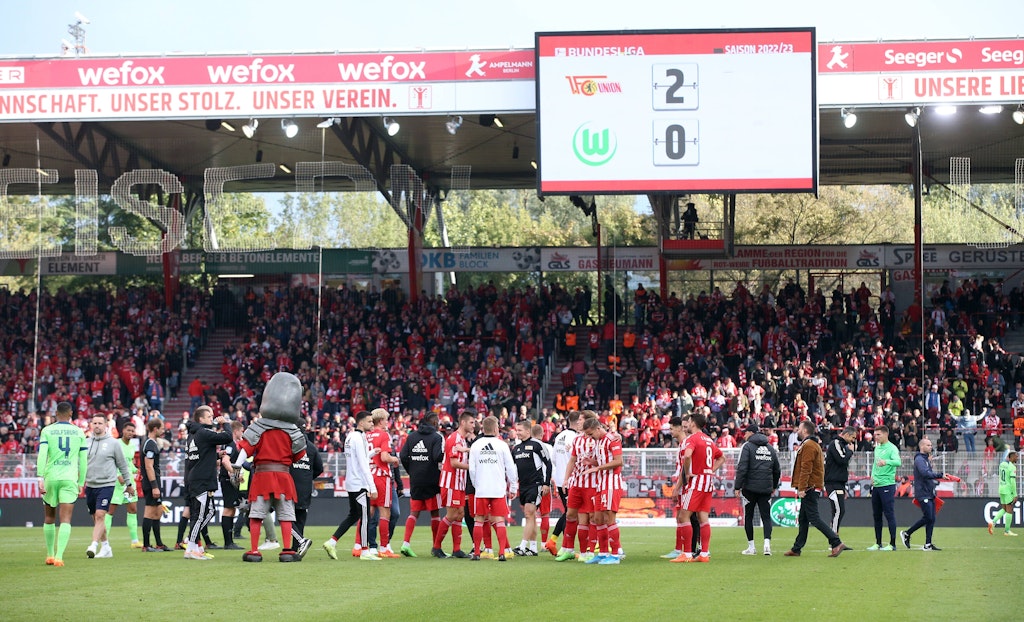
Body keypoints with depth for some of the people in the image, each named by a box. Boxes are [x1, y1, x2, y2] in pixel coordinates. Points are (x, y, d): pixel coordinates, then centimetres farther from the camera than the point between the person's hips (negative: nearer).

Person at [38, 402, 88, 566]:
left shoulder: (47, 431, 2)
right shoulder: (79, 432, 7)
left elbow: (42, 454, -10)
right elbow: (83, 460, 8)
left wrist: (40, 478, -12)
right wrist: (81, 482, 16)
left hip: (50, 477, 0)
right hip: (70, 479, 0)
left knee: (49, 517, 17)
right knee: (65, 519, -6)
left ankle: (50, 555, 24)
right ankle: (59, 556, -20)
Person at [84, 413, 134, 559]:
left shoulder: (113, 443, -1)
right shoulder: (87, 442, 8)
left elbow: (122, 464, 6)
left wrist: (129, 483, 12)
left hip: (106, 485, -5)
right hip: (90, 485, 5)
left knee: (100, 515, -16)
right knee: (96, 518, 10)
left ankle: (94, 545, -21)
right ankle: (106, 548, 21)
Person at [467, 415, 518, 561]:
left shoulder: (475, 445, 2)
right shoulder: (502, 445, -2)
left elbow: (472, 469, 4)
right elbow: (510, 468, 1)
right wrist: (513, 487, 11)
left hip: (481, 490, 1)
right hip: (499, 490, -1)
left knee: (479, 521, 8)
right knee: (499, 521, 1)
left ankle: (476, 553, 8)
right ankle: (502, 553, -8)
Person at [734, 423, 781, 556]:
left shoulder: (747, 446, -4)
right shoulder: (770, 448, 13)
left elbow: (742, 468, -12)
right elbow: (777, 469, 19)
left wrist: (738, 486, -9)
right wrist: (774, 486, 29)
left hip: (750, 488, -4)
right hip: (766, 488, 4)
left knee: (748, 517, 7)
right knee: (766, 516, 4)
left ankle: (751, 547, 8)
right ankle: (767, 543, -15)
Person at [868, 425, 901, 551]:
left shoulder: (891, 448, -10)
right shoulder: (877, 448, 15)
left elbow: (898, 462, -28)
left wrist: (886, 461, -46)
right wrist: (873, 476, 11)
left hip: (887, 485, -8)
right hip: (876, 485, 8)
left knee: (889, 514, -6)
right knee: (876, 515, 10)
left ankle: (892, 544, -4)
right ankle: (878, 543, 17)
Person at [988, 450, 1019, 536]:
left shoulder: (1002, 464, 8)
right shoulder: (1012, 467, -16)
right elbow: (1013, 481, -19)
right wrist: (1015, 495, -17)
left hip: (1001, 489, 8)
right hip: (1008, 490, -8)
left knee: (1004, 509, 17)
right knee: (1009, 510, 1)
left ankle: (993, 522, -1)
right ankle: (1007, 531, 4)